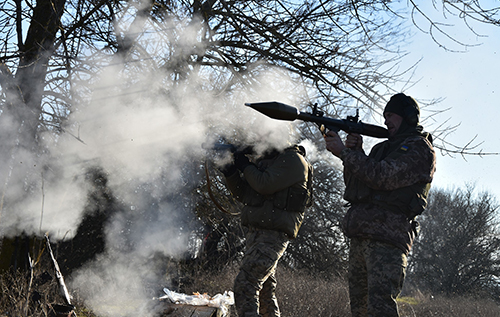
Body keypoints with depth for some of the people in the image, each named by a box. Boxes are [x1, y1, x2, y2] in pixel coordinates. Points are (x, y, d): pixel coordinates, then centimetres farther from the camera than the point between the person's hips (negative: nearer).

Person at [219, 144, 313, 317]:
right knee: (265, 292, 16)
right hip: (255, 233, 10)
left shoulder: (293, 159, -7)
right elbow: (244, 194, 20)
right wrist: (230, 172, 5)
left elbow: (265, 185, -19)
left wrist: (245, 166, -5)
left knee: (244, 286, -19)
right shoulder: (265, 160, 21)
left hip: (272, 236, -10)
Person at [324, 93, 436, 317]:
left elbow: (382, 177, -16)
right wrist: (354, 151, 6)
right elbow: (353, 183, 22)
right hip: (360, 237, 9)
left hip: (387, 238, -9)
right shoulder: (384, 147, 26)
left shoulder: (420, 149, -2)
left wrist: (344, 152, -13)